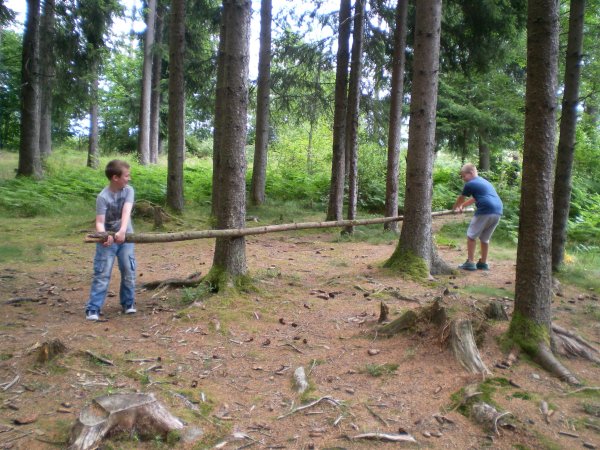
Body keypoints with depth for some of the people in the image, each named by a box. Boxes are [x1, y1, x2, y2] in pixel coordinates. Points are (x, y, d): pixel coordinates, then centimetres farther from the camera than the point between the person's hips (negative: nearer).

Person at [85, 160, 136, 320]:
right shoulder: (103, 197, -18)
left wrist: (122, 231, -41)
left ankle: (128, 303, 21)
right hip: (108, 239, -3)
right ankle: (93, 309, 1)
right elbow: (99, 222, -24)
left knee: (129, 272, 5)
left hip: (125, 238, 3)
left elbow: (126, 211, -24)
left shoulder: (128, 190, -9)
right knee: (102, 274, -5)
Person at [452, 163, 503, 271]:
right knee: (485, 238, 18)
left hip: (485, 211, -8)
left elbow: (461, 198, 16)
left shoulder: (470, 184, 2)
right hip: (497, 211, 8)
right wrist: (462, 206, 48)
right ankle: (483, 263, 23)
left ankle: (470, 262, 3)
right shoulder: (484, 181, 27)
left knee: (471, 235, 4)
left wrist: (455, 208, 34)